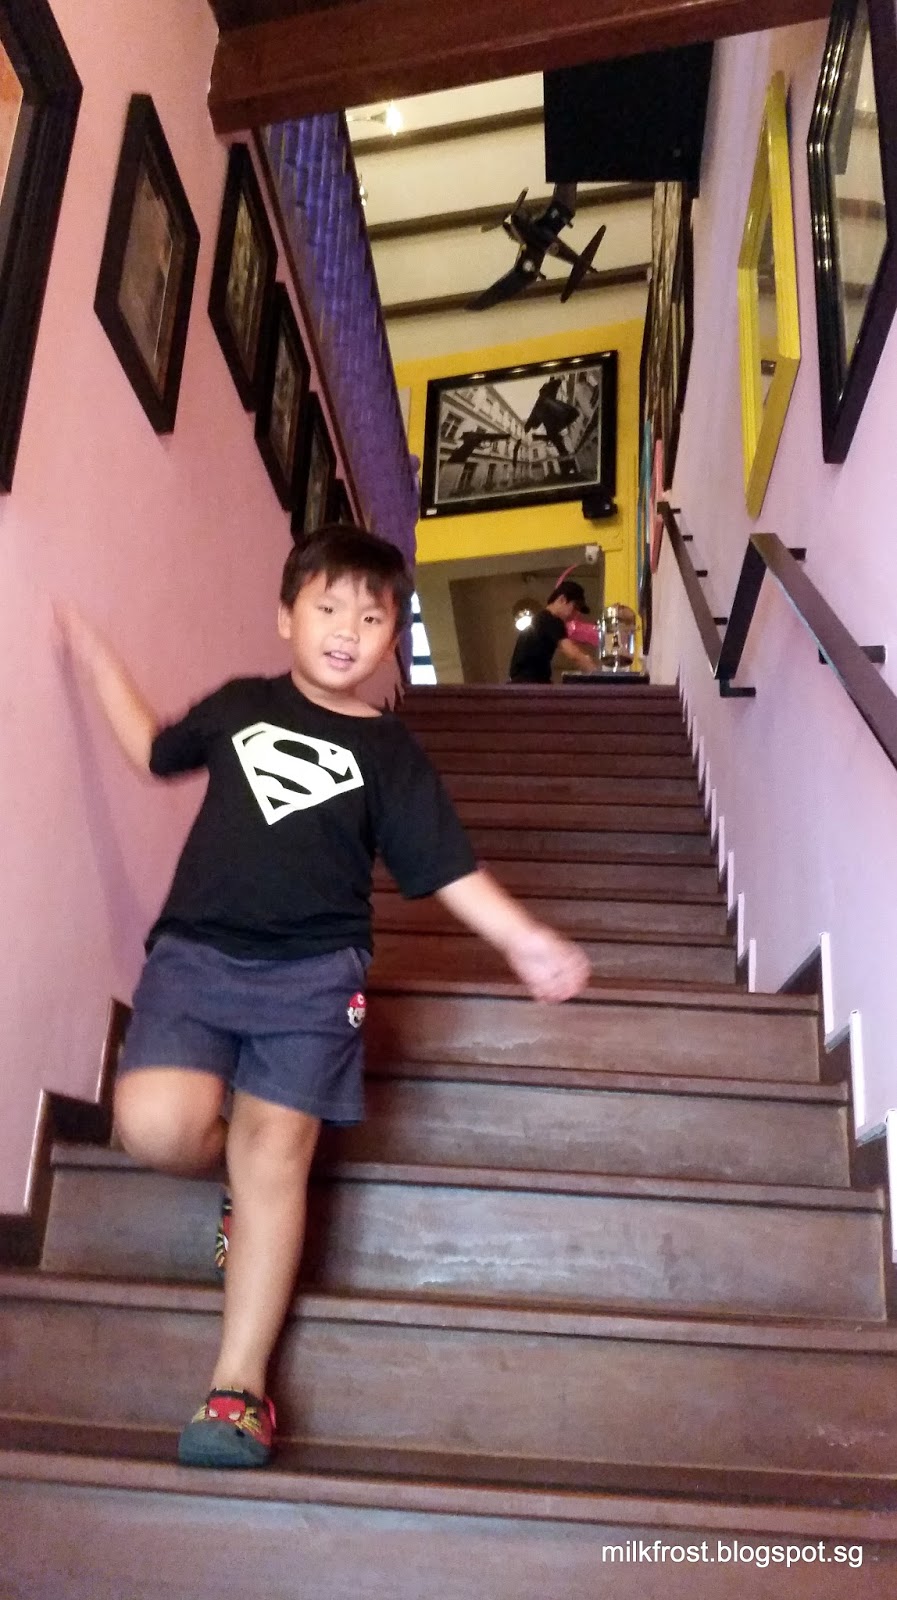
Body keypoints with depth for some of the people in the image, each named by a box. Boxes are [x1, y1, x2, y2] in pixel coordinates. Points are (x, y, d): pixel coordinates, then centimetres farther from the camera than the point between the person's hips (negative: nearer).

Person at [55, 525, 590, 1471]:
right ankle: (241, 1170, 18)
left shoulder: (388, 752, 5)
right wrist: (99, 663, 28)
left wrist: (524, 940, -8)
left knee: (273, 1151, -9)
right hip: (194, 952, 2)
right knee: (156, 1127, -18)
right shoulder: (241, 705, 13)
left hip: (312, 973, -2)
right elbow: (158, 753, 29)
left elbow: (448, 867, 3)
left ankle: (240, 1387, 1)